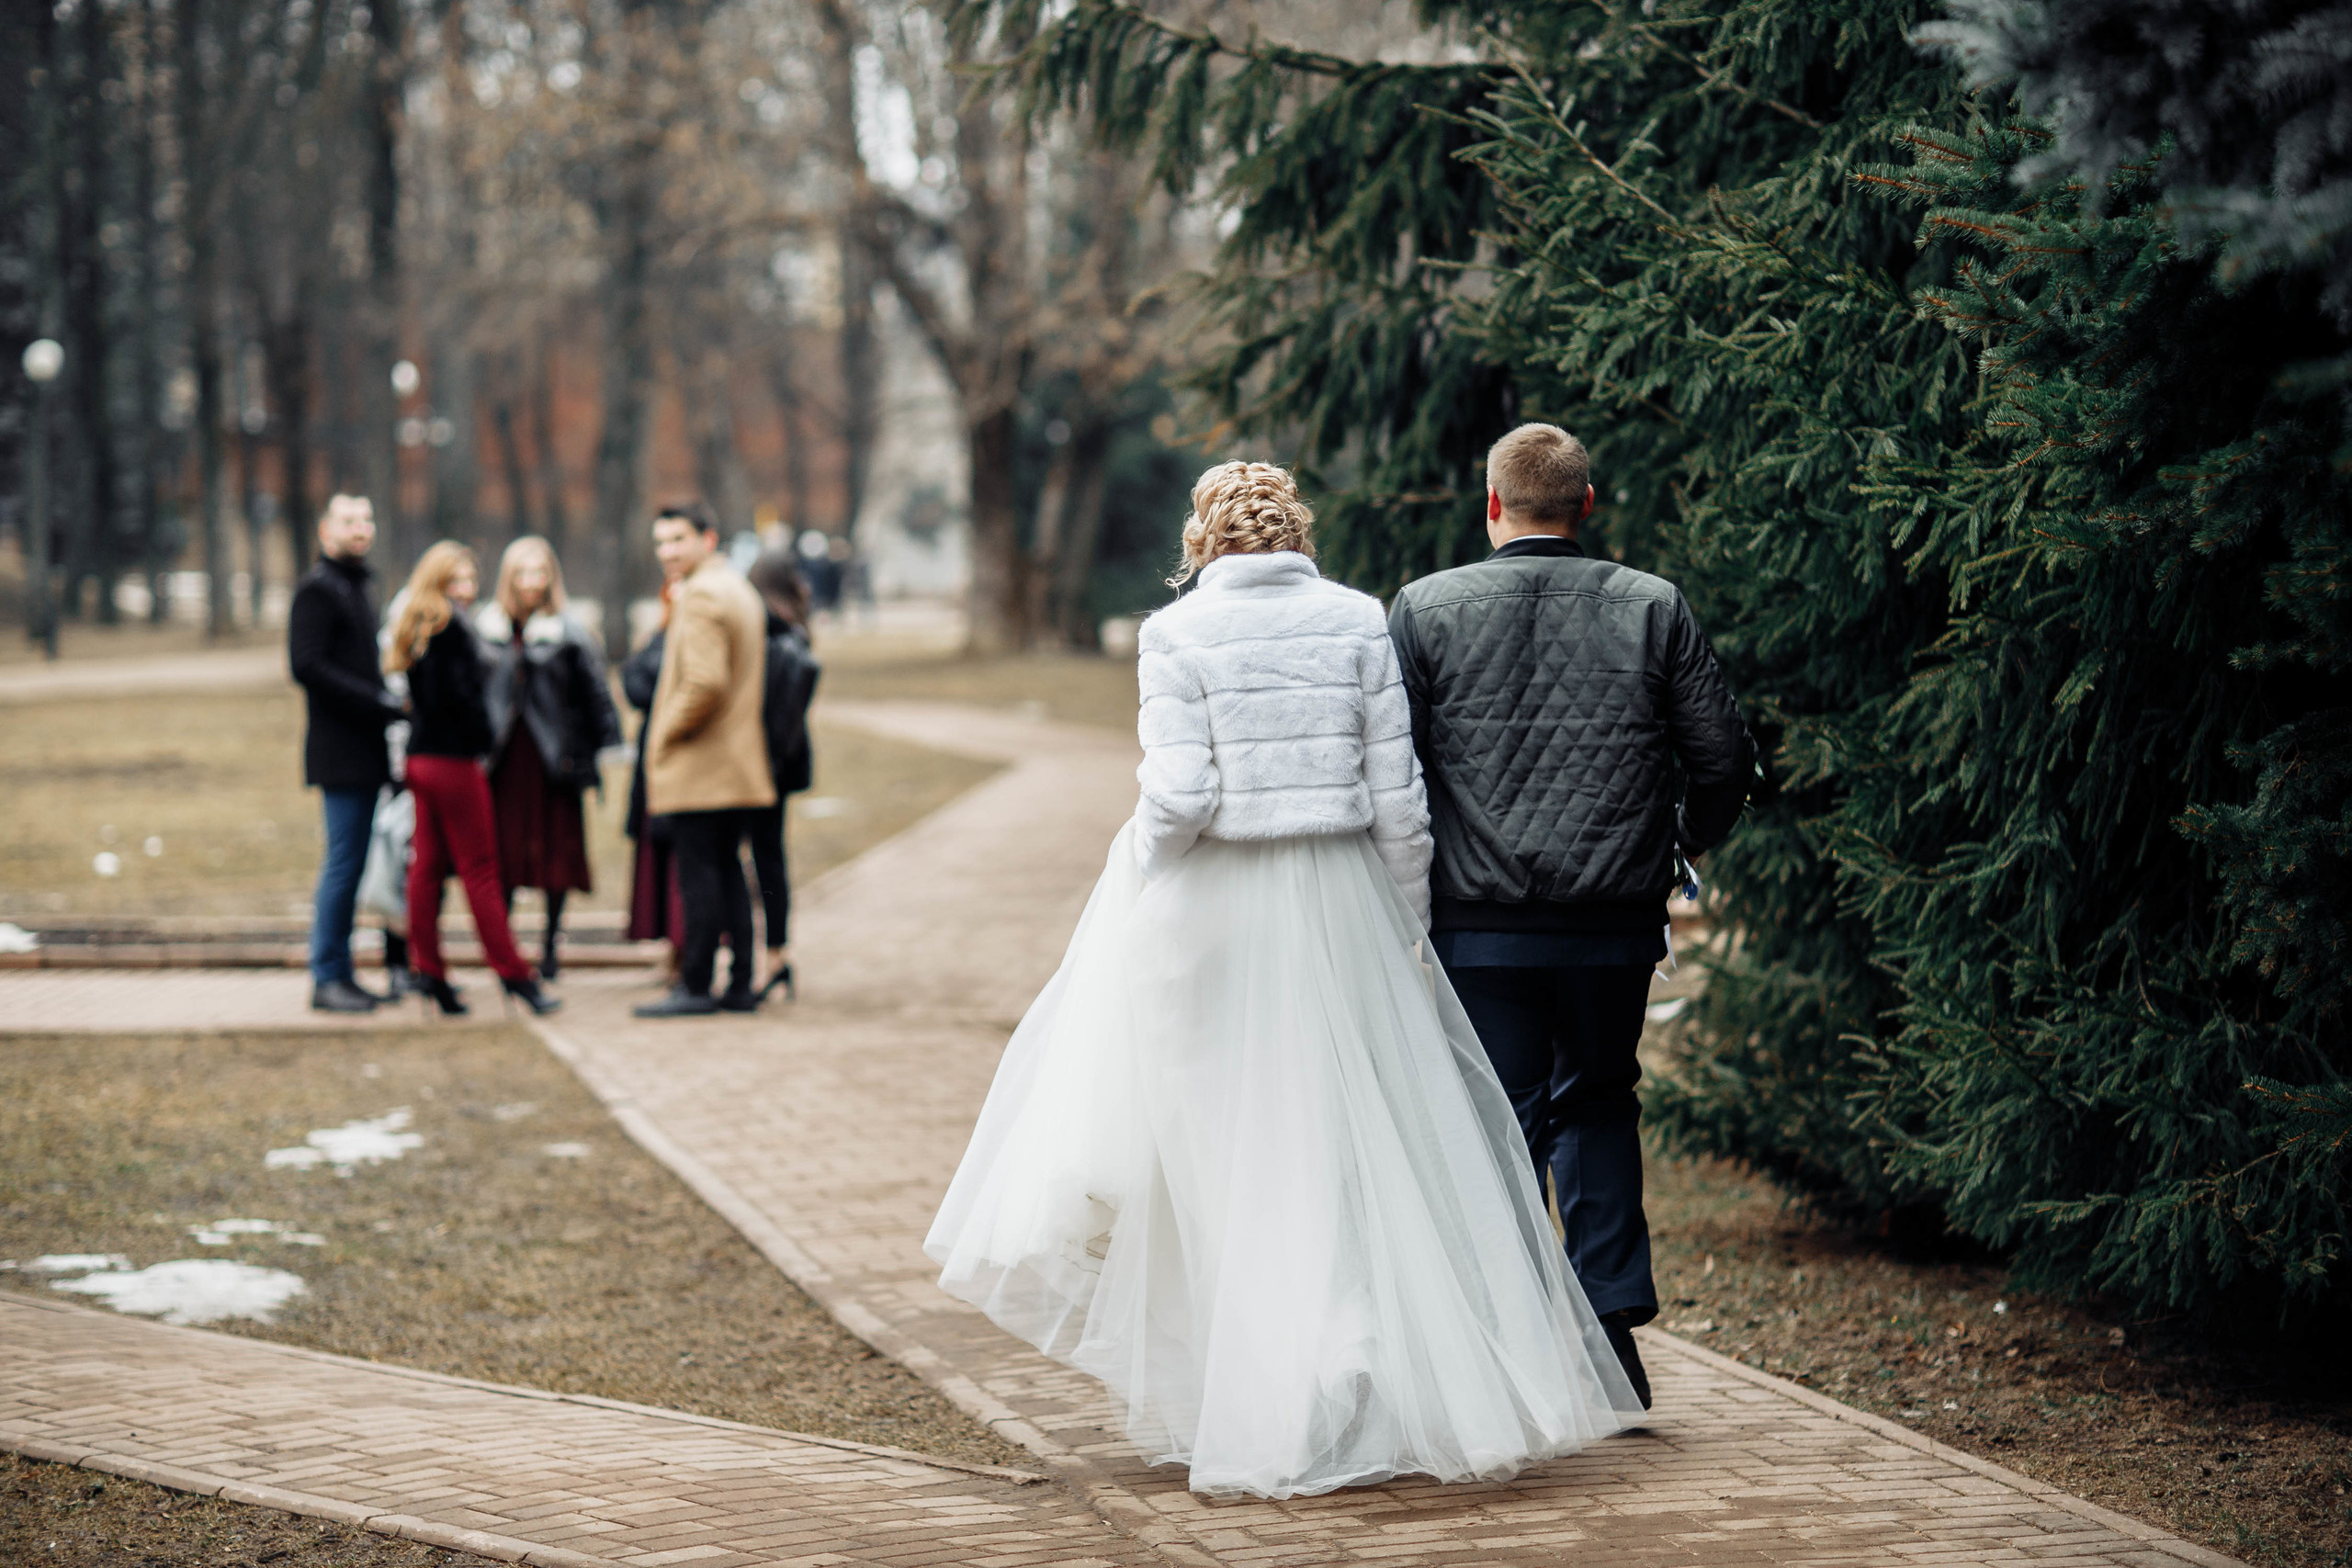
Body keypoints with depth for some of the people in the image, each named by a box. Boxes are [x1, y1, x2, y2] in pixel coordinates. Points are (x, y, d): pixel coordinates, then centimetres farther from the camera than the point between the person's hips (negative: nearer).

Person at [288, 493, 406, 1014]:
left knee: (348, 864, 10)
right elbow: (308, 666, -19)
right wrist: (381, 702, -19)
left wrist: (384, 703, 8)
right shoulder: (317, 588, -10)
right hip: (340, 750, -9)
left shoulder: (353, 587, 20)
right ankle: (326, 977, -4)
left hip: (363, 751, 9)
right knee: (343, 863, -8)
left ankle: (338, 974, 15)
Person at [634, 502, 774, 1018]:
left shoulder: (701, 596, -15)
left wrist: (665, 734, -12)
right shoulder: (740, 591, 17)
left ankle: (696, 987, -4)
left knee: (697, 875, -6)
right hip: (740, 763, 10)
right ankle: (740, 985, 13)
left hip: (698, 768, -10)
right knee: (727, 871, 12)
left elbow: (705, 683, -25)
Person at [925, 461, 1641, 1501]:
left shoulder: (1179, 633, -6)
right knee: (1355, 1143, 9)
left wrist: (1133, 867, 3)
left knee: (1226, 1152, 9)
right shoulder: (1357, 622, 1)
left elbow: (1181, 798, -15)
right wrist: (1405, 932, 7)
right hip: (1340, 903, 2)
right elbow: (1396, 798, -1)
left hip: (1211, 910, -2)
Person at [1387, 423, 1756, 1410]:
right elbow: (1723, 759, 3)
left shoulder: (1424, 609, -2)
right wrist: (1687, 839, 23)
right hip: (1617, 921, 2)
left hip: (1480, 925, -2)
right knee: (1596, 1105, 20)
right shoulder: (1653, 611, 2)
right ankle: (1613, 1319, 11)